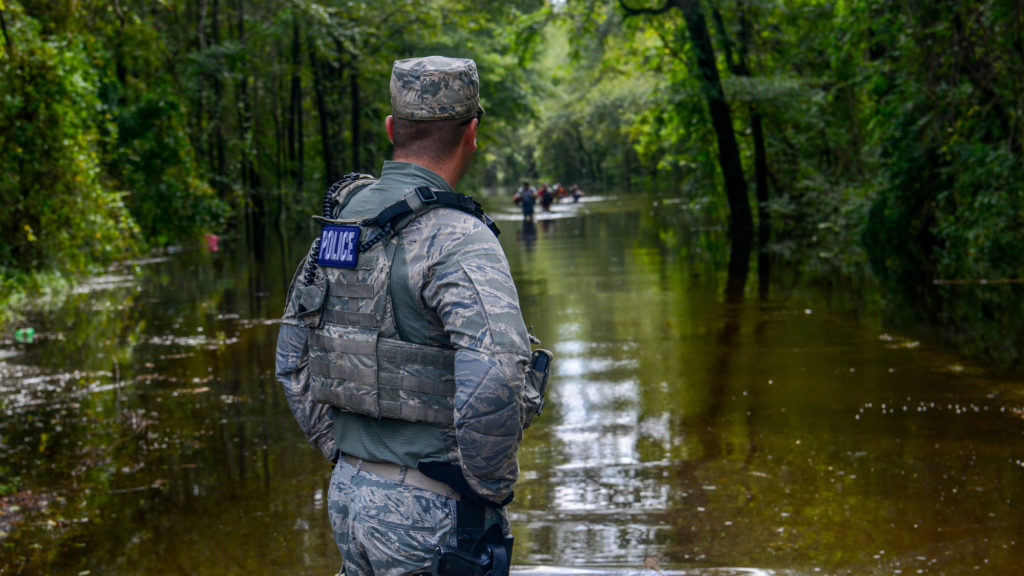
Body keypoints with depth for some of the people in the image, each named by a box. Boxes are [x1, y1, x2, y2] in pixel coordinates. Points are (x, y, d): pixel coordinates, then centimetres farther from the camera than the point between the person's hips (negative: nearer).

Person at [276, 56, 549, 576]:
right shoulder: (457, 238, -18)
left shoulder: (342, 223, 7)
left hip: (347, 494, 7)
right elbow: (494, 381, -31)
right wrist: (489, 487, -16)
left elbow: (292, 361, 16)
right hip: (429, 513, -7)